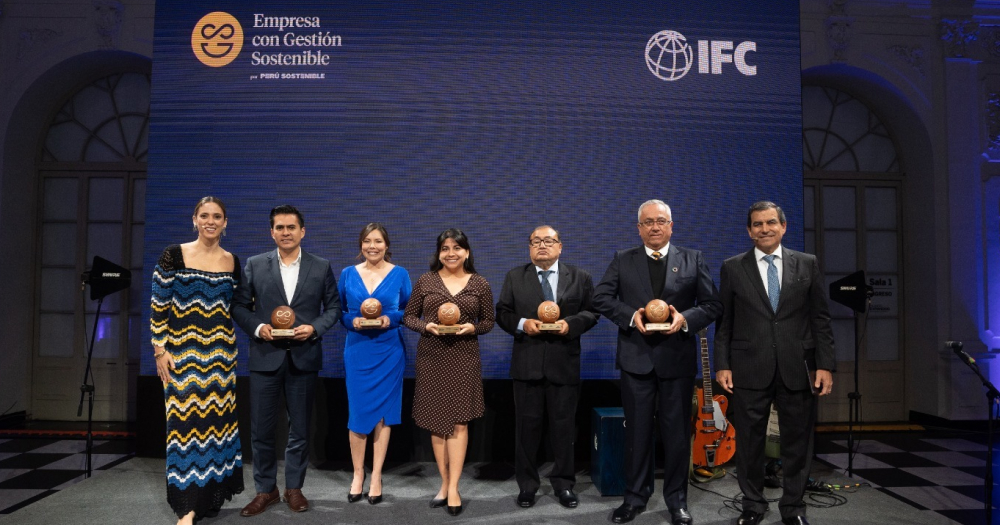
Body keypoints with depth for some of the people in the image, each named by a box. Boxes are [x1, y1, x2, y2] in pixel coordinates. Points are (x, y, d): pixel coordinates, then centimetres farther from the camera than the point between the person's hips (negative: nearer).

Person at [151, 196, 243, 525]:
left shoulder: (233, 262, 7)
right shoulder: (174, 255, -4)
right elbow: (158, 306, -4)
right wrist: (159, 350, -8)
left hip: (220, 354, 4)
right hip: (183, 352, -3)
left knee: (215, 419, 9)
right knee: (187, 421, -4)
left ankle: (210, 492, 24)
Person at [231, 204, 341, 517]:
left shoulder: (321, 267, 3)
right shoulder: (255, 265, 4)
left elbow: (333, 307, 4)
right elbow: (239, 306, 4)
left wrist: (314, 328, -12)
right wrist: (257, 327, -13)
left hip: (304, 357, 0)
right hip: (265, 356, 0)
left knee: (300, 428, 9)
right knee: (261, 428, 5)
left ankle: (294, 488, 24)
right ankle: (265, 490, 21)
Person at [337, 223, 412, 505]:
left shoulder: (399, 274, 1)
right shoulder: (348, 274, 4)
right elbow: (338, 311, 8)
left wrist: (390, 319, -14)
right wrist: (352, 321, -12)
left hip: (389, 351, -1)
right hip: (357, 350, 1)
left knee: (383, 411, 4)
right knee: (358, 411, 2)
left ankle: (376, 477, 15)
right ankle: (358, 474, 19)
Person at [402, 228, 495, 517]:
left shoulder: (480, 284, 1)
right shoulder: (425, 281, 2)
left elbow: (488, 321, 7)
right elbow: (408, 316, 6)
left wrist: (473, 327, -13)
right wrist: (426, 326, -13)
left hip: (464, 357, -1)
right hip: (431, 356, 1)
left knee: (458, 420, -3)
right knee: (436, 421, 7)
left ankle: (453, 487, 4)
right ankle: (445, 482, 21)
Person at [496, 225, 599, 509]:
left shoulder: (580, 277, 6)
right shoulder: (514, 277, 7)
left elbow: (591, 312, 4)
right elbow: (502, 313, 5)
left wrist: (570, 324, -14)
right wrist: (522, 323, -14)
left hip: (564, 363, 0)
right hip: (527, 363, 0)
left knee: (564, 424, 7)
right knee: (527, 424, 7)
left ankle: (563, 483, 23)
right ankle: (527, 484, 20)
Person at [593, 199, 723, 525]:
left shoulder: (693, 260, 4)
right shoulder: (623, 260, 5)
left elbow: (713, 305, 2)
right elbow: (601, 297, 0)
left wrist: (685, 318, -17)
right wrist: (631, 316, -16)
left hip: (678, 358, 0)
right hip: (636, 358, 0)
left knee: (677, 431, 9)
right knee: (638, 430, 10)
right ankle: (635, 496, 24)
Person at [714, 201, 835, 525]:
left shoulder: (807, 264, 7)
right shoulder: (733, 268, 5)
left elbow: (821, 318, 6)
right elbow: (724, 322, 4)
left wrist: (825, 365, -1)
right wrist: (722, 365, -2)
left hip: (797, 369, 1)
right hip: (750, 369, -1)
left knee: (797, 442, 9)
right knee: (749, 441, 7)